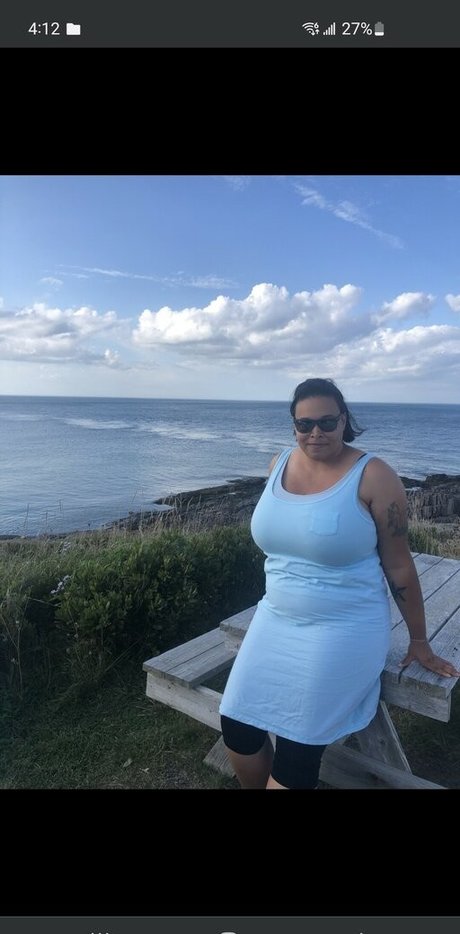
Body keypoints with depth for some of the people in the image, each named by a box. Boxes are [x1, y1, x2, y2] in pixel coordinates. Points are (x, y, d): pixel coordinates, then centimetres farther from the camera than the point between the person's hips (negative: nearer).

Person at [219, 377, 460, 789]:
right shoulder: (279, 464, 2)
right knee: (236, 726, 3)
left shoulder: (373, 476, -14)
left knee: (296, 751, -7)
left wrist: (419, 639, 0)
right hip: (276, 619, 6)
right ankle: (258, 782, 32)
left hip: (342, 630, -5)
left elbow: (399, 566, -8)